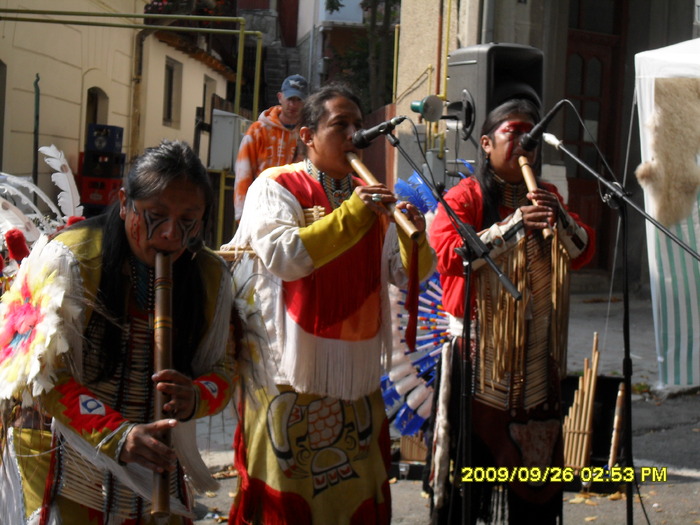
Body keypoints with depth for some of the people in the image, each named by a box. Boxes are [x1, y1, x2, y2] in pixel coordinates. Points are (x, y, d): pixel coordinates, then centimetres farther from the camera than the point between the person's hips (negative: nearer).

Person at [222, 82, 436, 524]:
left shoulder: (371, 198, 13)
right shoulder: (277, 187, -4)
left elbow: (405, 273, 9)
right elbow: (282, 257, -21)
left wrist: (414, 239, -12)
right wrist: (350, 215, -23)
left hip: (357, 372, 6)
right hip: (292, 372, -5)